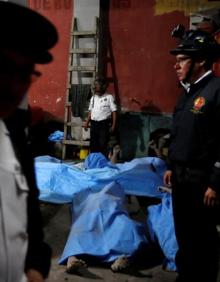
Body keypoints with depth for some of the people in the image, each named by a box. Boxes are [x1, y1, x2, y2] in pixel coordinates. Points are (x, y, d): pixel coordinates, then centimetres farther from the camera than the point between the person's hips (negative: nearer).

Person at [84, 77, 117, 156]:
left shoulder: (109, 97, -5)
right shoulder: (93, 98, 12)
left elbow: (114, 112, -7)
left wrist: (113, 125, -11)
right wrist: (87, 122, 11)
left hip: (104, 124, -5)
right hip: (94, 124, 6)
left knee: (103, 145, -4)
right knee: (93, 145, 8)